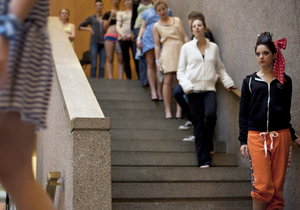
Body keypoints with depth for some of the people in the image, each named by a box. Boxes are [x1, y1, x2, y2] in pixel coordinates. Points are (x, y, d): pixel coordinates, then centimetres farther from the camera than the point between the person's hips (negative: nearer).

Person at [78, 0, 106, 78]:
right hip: (94, 43, -1)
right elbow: (80, 27, 17)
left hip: (103, 43, 2)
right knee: (94, 65, -7)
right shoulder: (91, 18, 12)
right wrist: (89, 29, 2)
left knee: (102, 65, -2)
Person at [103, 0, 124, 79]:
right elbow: (105, 27, 10)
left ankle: (120, 78, -8)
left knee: (121, 59, -6)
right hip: (109, 36, 1)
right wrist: (111, 17, 1)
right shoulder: (107, 14, 15)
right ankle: (110, 78, -5)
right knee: (110, 59, -4)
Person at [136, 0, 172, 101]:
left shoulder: (168, 11, 19)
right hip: (148, 39, 1)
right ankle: (153, 91, -6)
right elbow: (143, 27, 15)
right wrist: (139, 38, -1)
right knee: (150, 64, -5)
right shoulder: (146, 12, 19)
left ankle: (159, 91, -5)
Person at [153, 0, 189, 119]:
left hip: (181, 51, 2)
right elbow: (157, 45, 8)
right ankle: (167, 110, -1)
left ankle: (179, 110, 4)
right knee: (168, 81, -7)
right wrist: (157, 60, 1)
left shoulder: (177, 20, 15)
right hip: (167, 53, -2)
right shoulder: (156, 26, 11)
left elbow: (185, 37, 12)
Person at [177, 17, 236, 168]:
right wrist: (187, 85, -10)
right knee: (199, 123, -3)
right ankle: (203, 160, 3)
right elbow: (180, 71, 6)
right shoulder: (187, 47, 7)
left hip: (209, 89, 1)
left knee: (211, 115, -24)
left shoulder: (213, 47, 12)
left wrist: (228, 83, 11)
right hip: (194, 90, -1)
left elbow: (220, 68, 21)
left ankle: (207, 144, 3)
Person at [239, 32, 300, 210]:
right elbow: (244, 113, 8)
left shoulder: (285, 81, 9)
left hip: (280, 136, 1)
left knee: (277, 185, 3)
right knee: (262, 185, -8)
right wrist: (243, 140, 3)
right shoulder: (250, 81, 7)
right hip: (256, 136, -1)